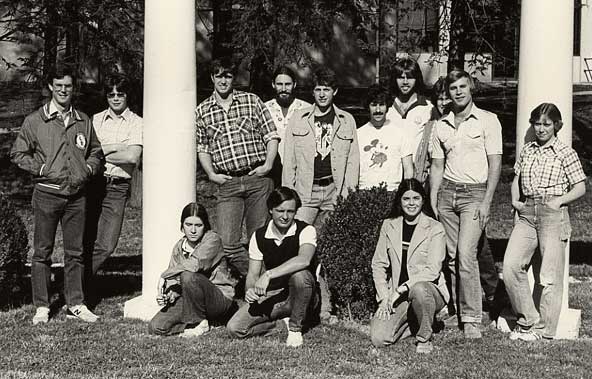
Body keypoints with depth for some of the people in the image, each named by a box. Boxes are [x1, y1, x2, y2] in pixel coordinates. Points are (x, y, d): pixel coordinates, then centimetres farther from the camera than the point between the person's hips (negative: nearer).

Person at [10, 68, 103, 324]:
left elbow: (96, 152, 20)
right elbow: (18, 153, 4)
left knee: (75, 252, 7)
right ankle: (41, 307, 9)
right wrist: (41, 169, -7)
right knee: (42, 252, 2)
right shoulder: (34, 121, 1)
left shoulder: (84, 122, 10)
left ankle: (75, 305, 15)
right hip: (47, 194, -3)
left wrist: (88, 169, 2)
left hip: (77, 195, 3)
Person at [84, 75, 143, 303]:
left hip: (117, 187, -2)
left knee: (106, 245, -6)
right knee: (86, 241, 2)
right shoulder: (95, 120, 14)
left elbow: (133, 157, -9)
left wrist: (100, 153, -2)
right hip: (92, 183, 2)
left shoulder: (137, 123, 4)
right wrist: (116, 149, -8)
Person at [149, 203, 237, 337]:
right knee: (155, 327, -12)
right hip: (191, 300, 6)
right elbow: (174, 279, 2)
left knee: (188, 276, -33)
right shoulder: (178, 247, 7)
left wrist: (164, 275, -20)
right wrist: (170, 294, -21)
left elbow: (195, 265, -29)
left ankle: (199, 322, -14)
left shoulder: (212, 239, -13)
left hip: (220, 298, -6)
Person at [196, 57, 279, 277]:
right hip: (227, 184, 1)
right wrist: (211, 174, 1)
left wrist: (268, 164, -6)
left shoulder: (252, 101, 6)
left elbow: (271, 135, 6)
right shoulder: (201, 112, 9)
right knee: (227, 244, -9)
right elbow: (202, 148, 15)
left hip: (257, 178, -1)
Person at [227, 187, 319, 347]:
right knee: (234, 328, -16)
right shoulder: (259, 236, 0)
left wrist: (268, 275, -39)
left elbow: (304, 260, -34)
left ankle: (295, 327, -14)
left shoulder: (306, 231, -13)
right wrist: (250, 290, -23)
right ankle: (281, 322, 3)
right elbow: (253, 273, 1)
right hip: (270, 296, 3)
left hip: (298, 297, -3)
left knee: (299, 274, -37)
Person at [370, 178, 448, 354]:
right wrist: (384, 297, -4)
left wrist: (401, 289, -21)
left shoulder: (435, 229, -5)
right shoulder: (389, 226, 6)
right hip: (396, 294, 3)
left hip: (429, 288, -3)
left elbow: (432, 270, -14)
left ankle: (425, 338, -13)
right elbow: (378, 265, 8)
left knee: (418, 289, -40)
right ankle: (412, 323, 13)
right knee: (378, 339, -18)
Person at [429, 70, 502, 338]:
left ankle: (472, 319, -11)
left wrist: (486, 201, -11)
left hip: (474, 192, -5)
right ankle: (457, 311, 11)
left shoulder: (488, 120, 0)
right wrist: (433, 200, 7)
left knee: (466, 254, -15)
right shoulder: (442, 125, 13)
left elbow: (495, 163, -3)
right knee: (452, 256, 3)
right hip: (447, 192, 5)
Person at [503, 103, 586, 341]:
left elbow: (580, 188, 1)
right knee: (510, 266, -10)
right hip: (526, 214, 4)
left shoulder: (565, 153, 0)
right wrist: (515, 200, 8)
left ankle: (543, 328, 9)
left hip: (553, 215, -4)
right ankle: (527, 320, 3)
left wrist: (559, 201, -12)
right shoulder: (527, 150, 14)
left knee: (550, 274, -2)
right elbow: (516, 178, 25)